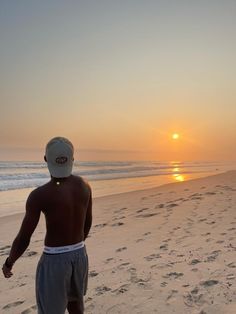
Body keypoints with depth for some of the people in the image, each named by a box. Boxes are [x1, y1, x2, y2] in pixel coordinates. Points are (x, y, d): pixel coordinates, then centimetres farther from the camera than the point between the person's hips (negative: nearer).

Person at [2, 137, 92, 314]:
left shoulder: (39, 195, -21)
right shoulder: (84, 186, -5)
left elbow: (23, 239, -14)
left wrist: (9, 263, 5)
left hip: (54, 259, -5)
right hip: (80, 254, 6)